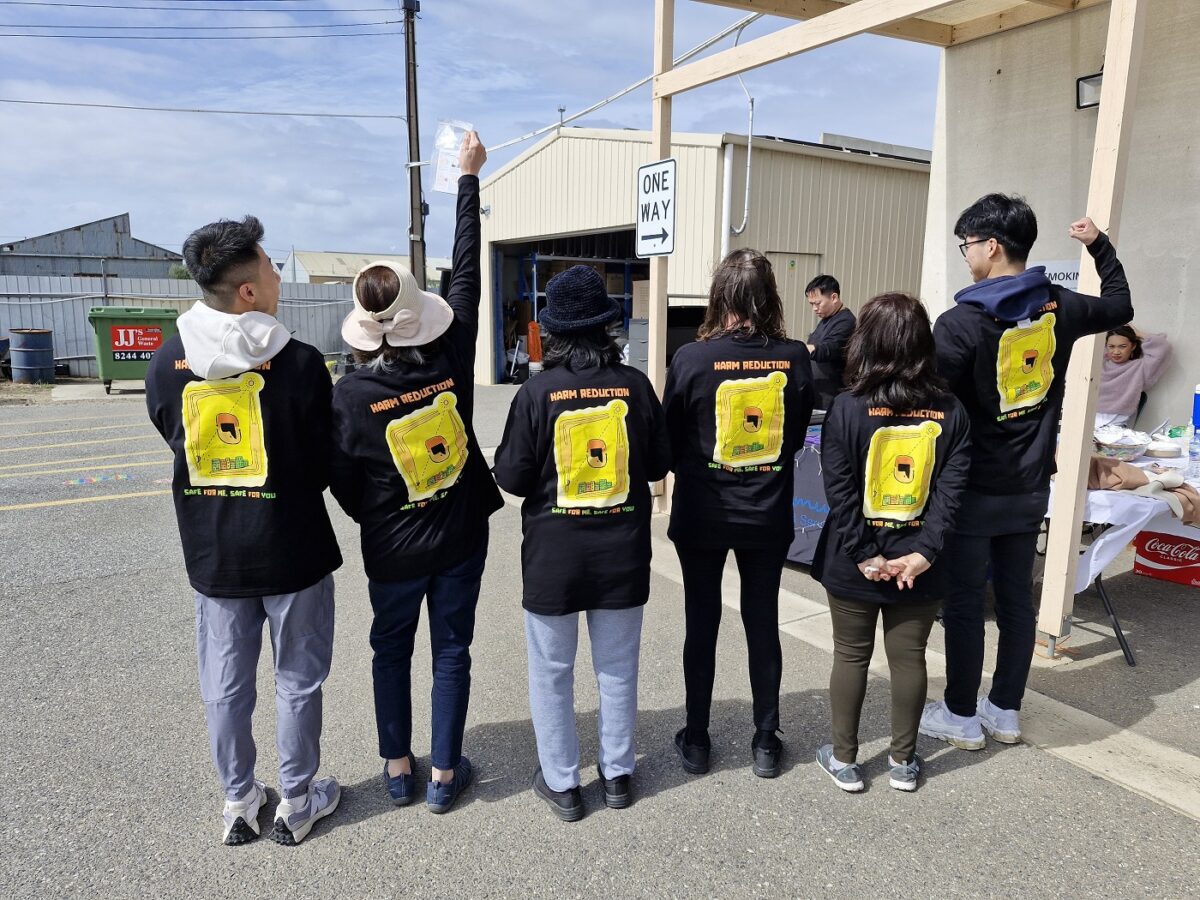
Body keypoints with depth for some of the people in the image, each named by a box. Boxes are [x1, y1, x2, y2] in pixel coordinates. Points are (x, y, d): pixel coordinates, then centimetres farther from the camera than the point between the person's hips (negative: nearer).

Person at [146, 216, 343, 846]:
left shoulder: (166, 364, -6)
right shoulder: (300, 363, -17)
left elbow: (181, 447, 7)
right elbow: (322, 467, -8)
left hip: (213, 555, 4)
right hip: (292, 551, -3)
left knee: (226, 686, 17)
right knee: (297, 681, 13)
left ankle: (238, 802, 34)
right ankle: (297, 803, 29)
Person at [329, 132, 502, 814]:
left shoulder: (350, 395, -18)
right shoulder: (452, 361, -15)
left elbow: (345, 488, -9)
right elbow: (466, 274, -5)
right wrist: (469, 177, 5)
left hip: (393, 550, 0)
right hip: (461, 536, 1)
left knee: (391, 649, 20)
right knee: (452, 650, 14)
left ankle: (399, 769, 30)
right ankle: (445, 773, 25)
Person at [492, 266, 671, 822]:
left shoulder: (538, 392, -14)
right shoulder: (635, 385, -7)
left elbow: (511, 477, -10)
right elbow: (658, 464, 1)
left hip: (553, 553, -2)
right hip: (622, 551, 3)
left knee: (552, 672, 14)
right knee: (617, 668, 18)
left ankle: (562, 782, 27)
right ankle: (617, 774, 32)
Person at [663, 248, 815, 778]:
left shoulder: (692, 358, -15)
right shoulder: (795, 358, -8)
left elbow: (670, 441, -5)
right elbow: (797, 435, 5)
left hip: (702, 515, -2)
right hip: (768, 516, 2)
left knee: (701, 625, 13)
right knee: (763, 624, 15)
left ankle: (697, 740, 26)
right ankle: (766, 740, 28)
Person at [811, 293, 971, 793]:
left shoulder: (848, 409, -12)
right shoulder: (951, 413, -3)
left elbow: (839, 492, -16)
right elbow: (950, 490, -10)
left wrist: (863, 555, -13)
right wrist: (923, 552, -13)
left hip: (852, 562, -2)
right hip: (916, 562, 2)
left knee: (850, 656, 12)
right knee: (908, 658, 15)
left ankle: (844, 760, 25)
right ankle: (903, 761, 30)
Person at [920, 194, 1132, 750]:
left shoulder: (961, 322, -18)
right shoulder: (1059, 307, 2)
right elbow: (1120, 307, 23)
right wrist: (1099, 245, 34)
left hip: (973, 491, -6)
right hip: (1030, 489, 7)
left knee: (964, 604, 6)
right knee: (1017, 599, 15)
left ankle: (962, 717, 18)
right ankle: (1006, 711, 29)